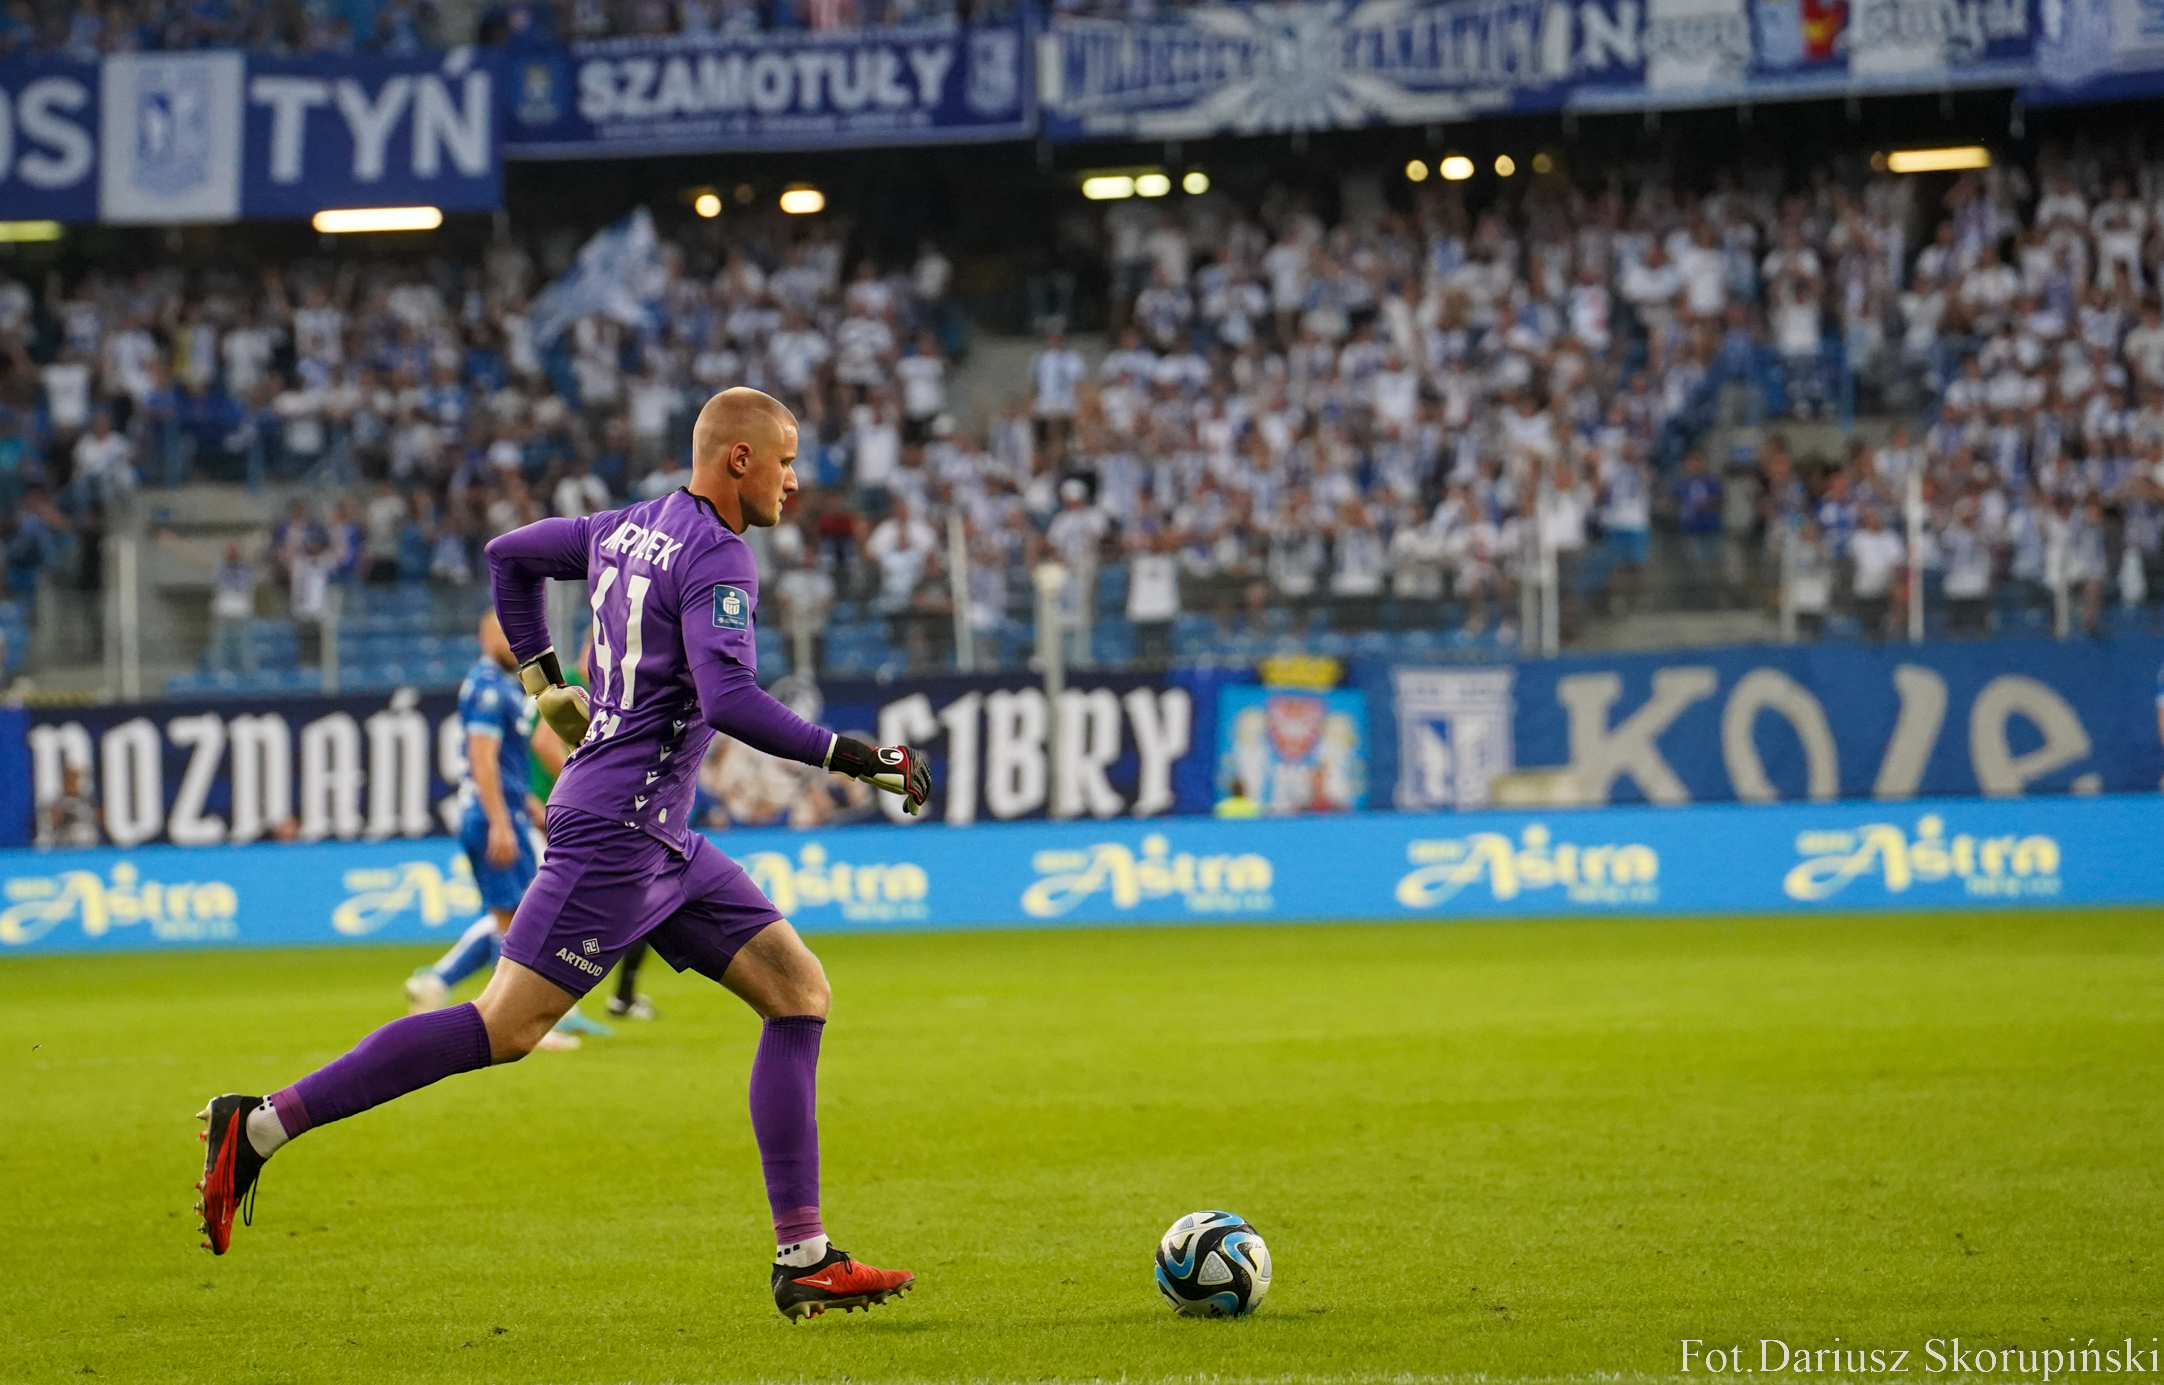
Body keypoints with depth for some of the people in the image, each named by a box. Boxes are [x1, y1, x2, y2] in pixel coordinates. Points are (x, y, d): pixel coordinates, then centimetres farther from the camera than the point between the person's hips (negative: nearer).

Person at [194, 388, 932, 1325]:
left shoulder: (629, 529, 14)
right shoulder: (716, 557, -14)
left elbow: (510, 554, 27)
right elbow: (729, 701, -26)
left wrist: (544, 679, 30)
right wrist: (851, 758, -21)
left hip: (659, 839, 10)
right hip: (616, 830, -10)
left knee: (801, 991, 5)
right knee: (506, 1028, -12)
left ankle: (804, 1259, 1)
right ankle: (261, 1126, -8)